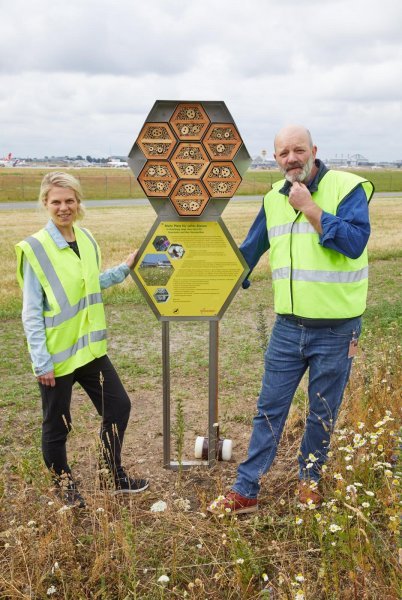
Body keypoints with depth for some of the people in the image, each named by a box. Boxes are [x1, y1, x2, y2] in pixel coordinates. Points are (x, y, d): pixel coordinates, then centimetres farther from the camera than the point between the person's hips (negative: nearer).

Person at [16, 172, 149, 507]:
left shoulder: (87, 240, 4)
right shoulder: (35, 249, -14)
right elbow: (31, 313, -14)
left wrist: (124, 269, 9)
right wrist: (41, 362, -15)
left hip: (89, 347, 7)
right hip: (56, 354, -6)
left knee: (119, 406, 13)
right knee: (57, 424, 9)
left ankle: (112, 476, 32)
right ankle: (64, 485, 32)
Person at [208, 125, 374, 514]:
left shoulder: (347, 187, -10)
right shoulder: (274, 198, 6)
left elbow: (355, 243, -24)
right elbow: (251, 248, 18)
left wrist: (310, 209, -23)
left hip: (336, 329, -4)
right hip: (288, 326, 4)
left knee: (323, 412, 13)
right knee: (269, 409, 9)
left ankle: (310, 477, 37)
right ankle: (245, 492, 19)